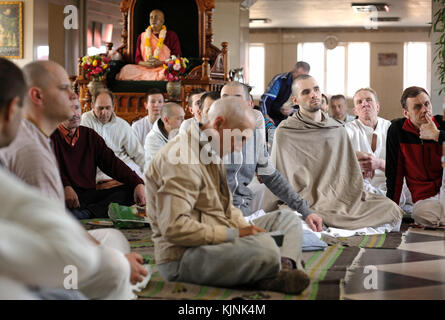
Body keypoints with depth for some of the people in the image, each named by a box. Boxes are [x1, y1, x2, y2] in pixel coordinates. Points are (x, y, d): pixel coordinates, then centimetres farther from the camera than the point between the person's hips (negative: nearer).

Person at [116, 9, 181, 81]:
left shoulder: (171, 35, 10)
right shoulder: (142, 36, 18)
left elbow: (177, 57, 2)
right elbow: (137, 59, 14)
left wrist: (160, 63, -13)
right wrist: (145, 63, -10)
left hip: (164, 68, -3)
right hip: (146, 69, 3)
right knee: (127, 69, -26)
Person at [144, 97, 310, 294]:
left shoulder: (212, 154, 16)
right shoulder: (182, 159, -19)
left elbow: (226, 208, 24)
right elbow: (174, 228, -27)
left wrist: (247, 229, 2)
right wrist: (234, 234, -21)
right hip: (182, 258, -11)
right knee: (265, 249, -31)